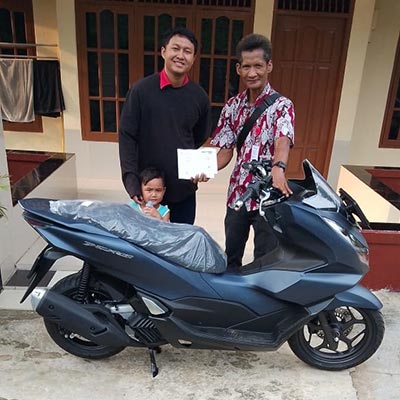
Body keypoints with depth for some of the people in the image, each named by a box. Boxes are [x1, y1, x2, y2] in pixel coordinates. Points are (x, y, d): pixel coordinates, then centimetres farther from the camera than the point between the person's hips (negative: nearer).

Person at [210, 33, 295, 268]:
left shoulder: (281, 105, -9)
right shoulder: (233, 106, 6)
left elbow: (283, 140, -27)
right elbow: (225, 150, 4)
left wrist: (278, 167, -49)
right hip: (237, 193, 5)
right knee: (231, 257, 19)